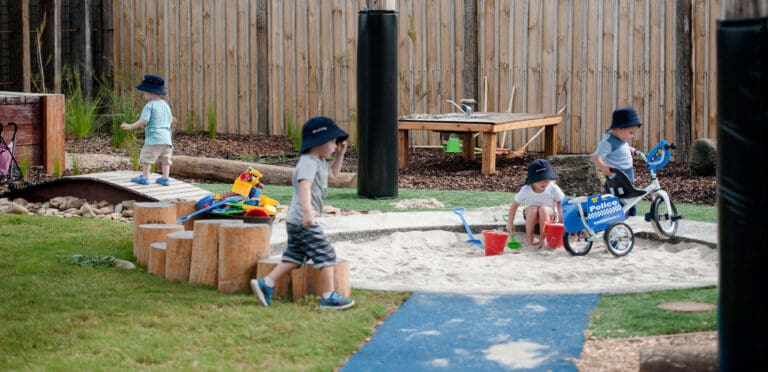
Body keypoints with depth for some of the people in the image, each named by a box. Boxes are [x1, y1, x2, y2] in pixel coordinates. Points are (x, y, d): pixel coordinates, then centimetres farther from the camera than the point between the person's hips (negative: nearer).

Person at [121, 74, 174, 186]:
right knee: (165, 160, 10)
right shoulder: (165, 104, 13)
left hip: (153, 139, -7)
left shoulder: (149, 106, -9)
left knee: (146, 158, 1)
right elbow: (171, 119, 22)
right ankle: (165, 178, 7)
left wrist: (130, 127, -6)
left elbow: (143, 121, -16)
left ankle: (145, 176, 1)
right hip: (166, 138, 7)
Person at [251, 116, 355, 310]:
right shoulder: (308, 163, -17)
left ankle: (265, 284, 13)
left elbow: (333, 172, 36)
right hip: (303, 221, -10)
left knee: (294, 257, 14)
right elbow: (305, 187, -32)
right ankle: (329, 297, 0)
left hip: (296, 221, 10)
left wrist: (340, 154, 20)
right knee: (326, 255, -5)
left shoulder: (320, 162, 15)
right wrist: (307, 212, -45)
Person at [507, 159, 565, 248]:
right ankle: (529, 238, -19)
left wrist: (561, 216, -13)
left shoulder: (553, 188, -14)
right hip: (531, 216, 0)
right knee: (532, 209, -34)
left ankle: (542, 239, -21)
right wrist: (510, 223, -6)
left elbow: (560, 203, 0)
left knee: (544, 209, -34)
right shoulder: (525, 190, -15)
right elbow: (514, 205, -6)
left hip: (549, 215, 0)